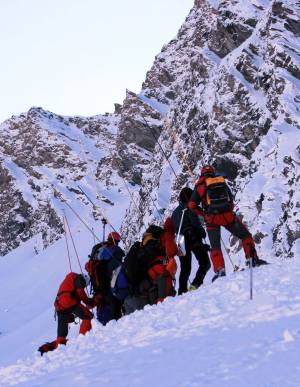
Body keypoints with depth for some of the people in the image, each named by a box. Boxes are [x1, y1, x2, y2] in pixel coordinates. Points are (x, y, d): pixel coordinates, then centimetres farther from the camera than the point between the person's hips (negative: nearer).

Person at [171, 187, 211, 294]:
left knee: (185, 268, 12)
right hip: (193, 238, -7)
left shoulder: (175, 211, 21)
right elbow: (194, 221, -15)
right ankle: (196, 284, -22)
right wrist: (202, 231, -2)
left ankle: (182, 291, 6)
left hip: (181, 240, 7)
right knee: (205, 263, -4)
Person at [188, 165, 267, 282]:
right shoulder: (222, 182, 16)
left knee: (215, 246, 10)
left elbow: (192, 205, -2)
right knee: (246, 236, 19)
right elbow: (231, 199, 20)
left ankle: (219, 269, -6)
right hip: (228, 215, 1)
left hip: (212, 219, -1)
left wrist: (203, 213, 11)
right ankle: (252, 259, 11)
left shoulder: (200, 185, 7)